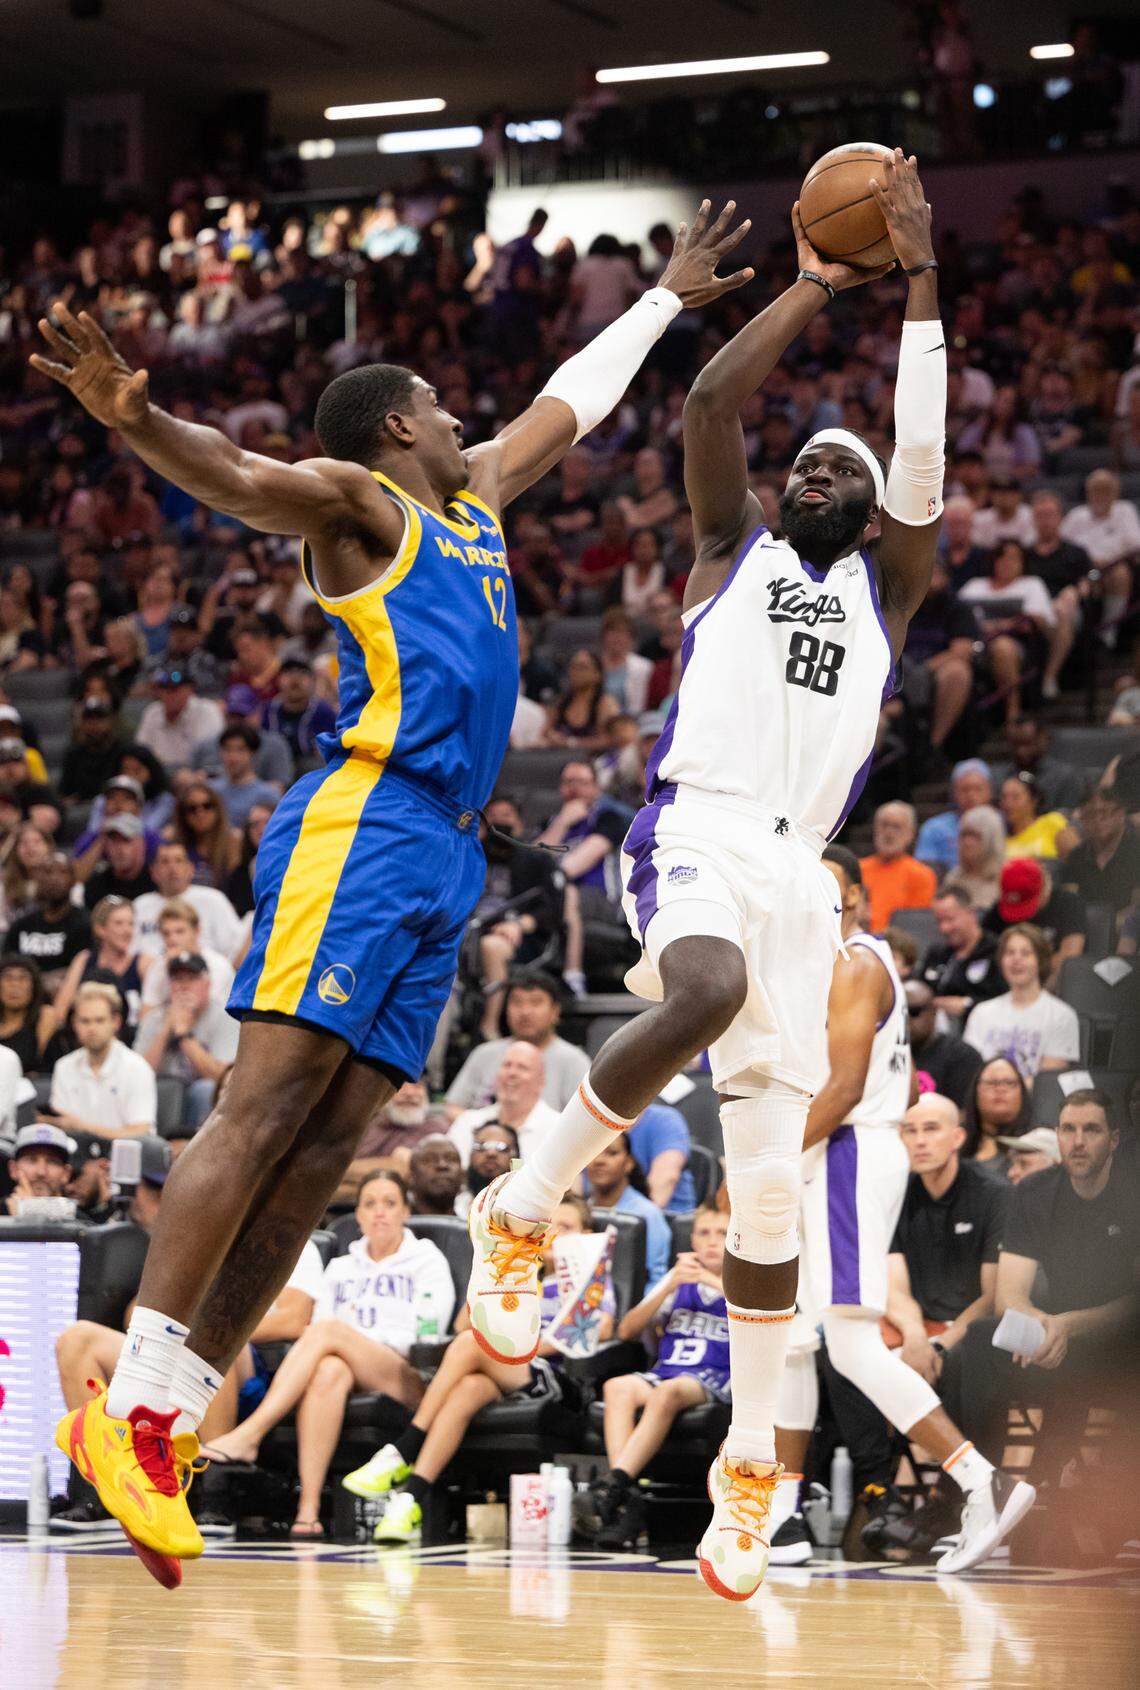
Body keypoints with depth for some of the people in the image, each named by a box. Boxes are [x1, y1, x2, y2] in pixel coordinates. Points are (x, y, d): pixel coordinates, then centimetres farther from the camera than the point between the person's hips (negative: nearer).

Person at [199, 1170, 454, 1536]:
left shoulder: (427, 1261, 16)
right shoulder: (340, 1269, 29)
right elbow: (316, 1325, 16)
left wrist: (355, 1338, -6)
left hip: (407, 1377, -3)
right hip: (352, 1375, 3)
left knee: (329, 1330, -31)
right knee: (329, 1370, -38)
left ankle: (247, 1436, -39)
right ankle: (308, 1507, -48)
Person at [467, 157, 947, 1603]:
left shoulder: (883, 587, 20)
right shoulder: (734, 550, 16)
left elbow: (923, 460, 4)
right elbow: (710, 399, 1)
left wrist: (919, 278, -2)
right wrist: (815, 287, 6)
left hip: (799, 869, 3)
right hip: (695, 829, -3)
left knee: (769, 1191, 0)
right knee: (709, 991, -39)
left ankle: (750, 1469, 7)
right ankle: (521, 1207, -23)